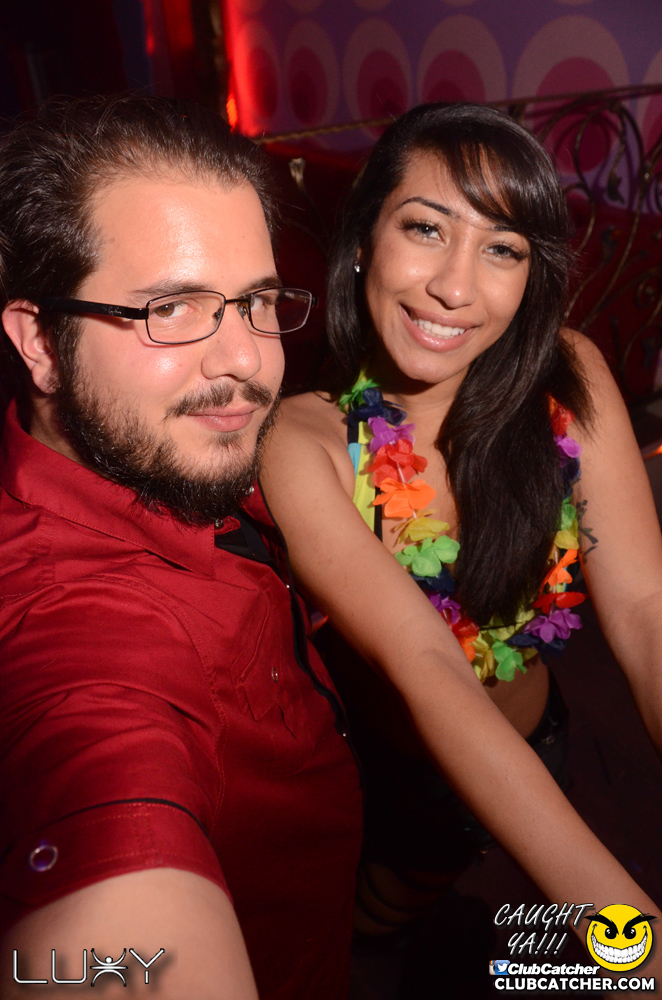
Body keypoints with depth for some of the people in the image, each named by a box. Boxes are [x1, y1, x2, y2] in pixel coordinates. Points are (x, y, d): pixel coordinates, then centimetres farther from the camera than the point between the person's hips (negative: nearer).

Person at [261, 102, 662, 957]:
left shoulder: (569, 379, -21)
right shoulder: (304, 440, -31)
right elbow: (423, 667, -40)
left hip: (531, 753, 4)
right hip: (380, 769, -3)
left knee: (406, 897, 34)